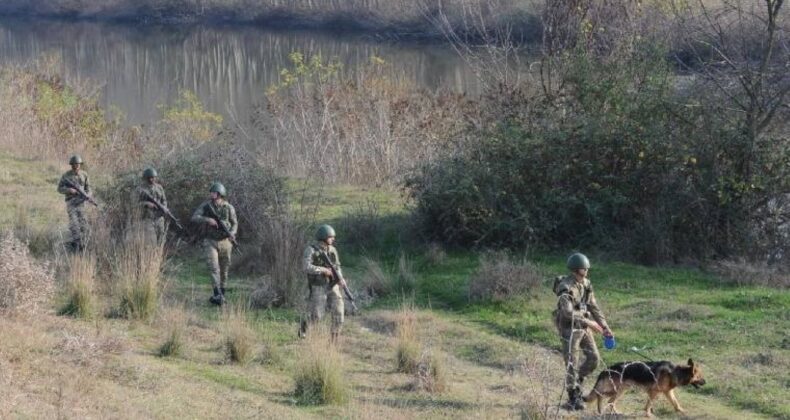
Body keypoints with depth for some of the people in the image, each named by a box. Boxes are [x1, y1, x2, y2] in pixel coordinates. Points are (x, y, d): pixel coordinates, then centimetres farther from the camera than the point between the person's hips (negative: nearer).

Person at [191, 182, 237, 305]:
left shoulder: (229, 207, -3)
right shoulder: (205, 206, -4)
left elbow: (234, 223, 6)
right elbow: (194, 218, -11)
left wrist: (232, 233, -15)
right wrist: (207, 219, -28)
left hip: (225, 242, 1)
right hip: (210, 242, -1)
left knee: (224, 270, 8)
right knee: (213, 267, -16)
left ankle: (221, 294, 24)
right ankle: (218, 295, -24)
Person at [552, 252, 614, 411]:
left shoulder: (586, 284, 5)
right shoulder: (566, 287, -20)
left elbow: (593, 306, 10)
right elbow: (568, 312, -29)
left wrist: (604, 326, 3)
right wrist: (589, 322, -27)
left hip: (583, 327, 7)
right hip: (569, 328, -7)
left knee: (593, 358, 5)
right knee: (572, 364, -2)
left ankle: (576, 382, 27)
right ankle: (573, 399, 7)